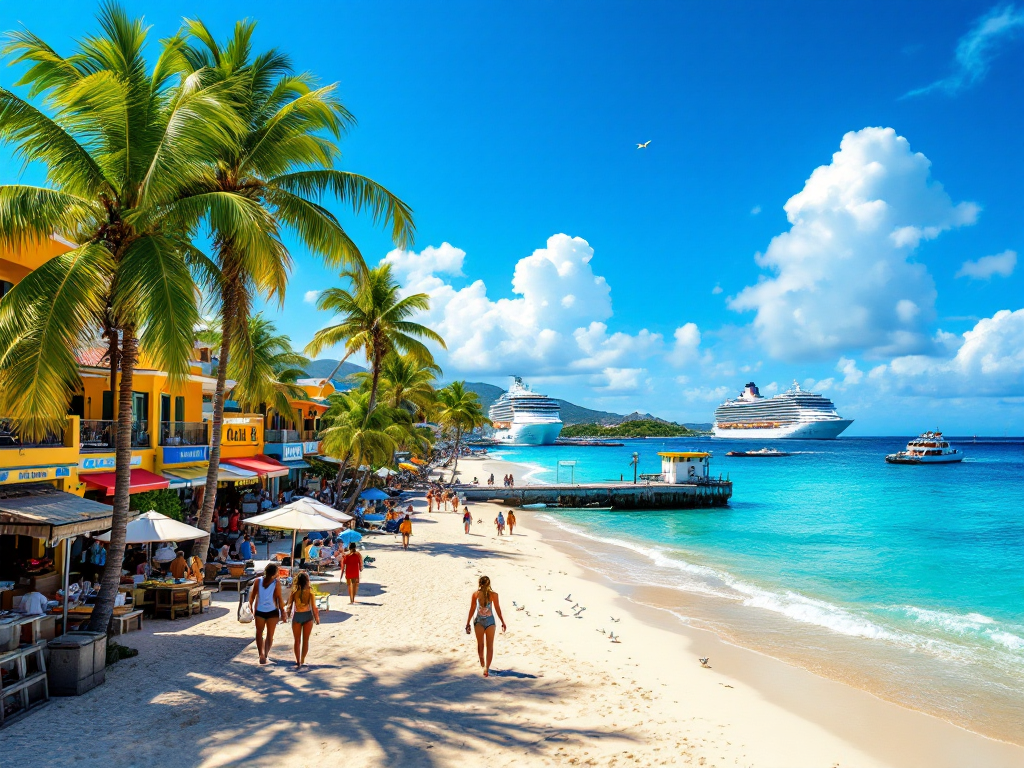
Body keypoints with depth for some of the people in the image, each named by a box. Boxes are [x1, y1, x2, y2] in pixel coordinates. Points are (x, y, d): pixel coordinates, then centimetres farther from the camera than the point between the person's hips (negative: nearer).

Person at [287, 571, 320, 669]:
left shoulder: (294, 591, -10)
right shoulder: (310, 592, -11)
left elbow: (289, 604, -3)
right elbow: (314, 607, -9)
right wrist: (316, 618, 4)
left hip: (297, 617, 0)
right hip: (308, 616, 1)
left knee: (297, 641, 12)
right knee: (306, 640, 16)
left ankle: (298, 662, 7)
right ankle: (302, 660, 24)